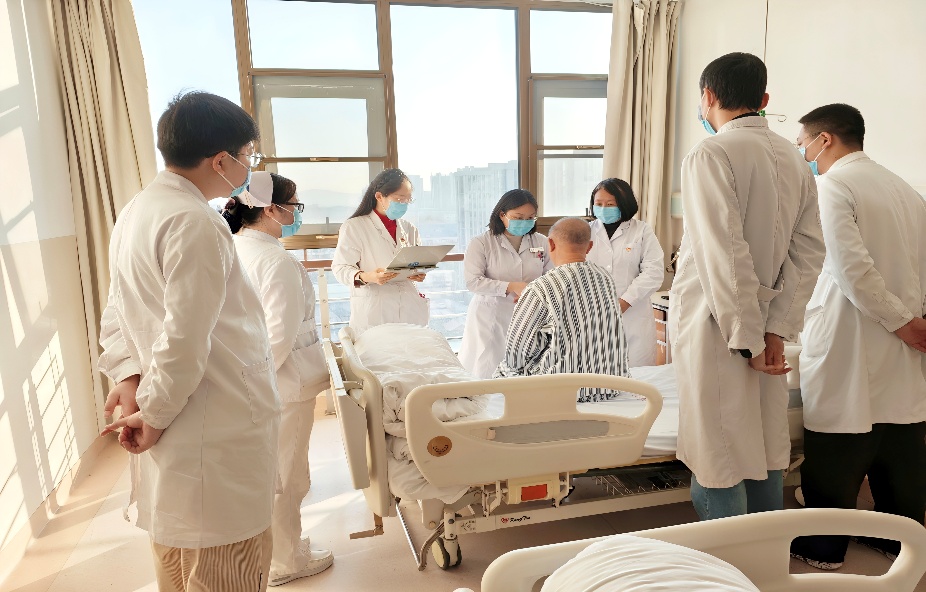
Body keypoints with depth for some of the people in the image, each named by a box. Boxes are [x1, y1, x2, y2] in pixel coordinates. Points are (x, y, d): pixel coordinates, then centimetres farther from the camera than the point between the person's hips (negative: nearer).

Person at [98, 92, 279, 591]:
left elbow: (116, 318, 13)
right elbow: (184, 343, -24)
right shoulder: (195, 223, -21)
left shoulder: (136, 212, 10)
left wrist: (129, 379, -1)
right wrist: (154, 417, -11)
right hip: (216, 440, -10)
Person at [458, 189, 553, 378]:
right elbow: (473, 281, -11)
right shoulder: (481, 243, -4)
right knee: (488, 371, 1)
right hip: (490, 319, -2)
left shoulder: (541, 242, 6)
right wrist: (511, 287, -18)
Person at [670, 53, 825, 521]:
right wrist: (777, 330, 0)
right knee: (766, 455, 18)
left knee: (718, 469, 2)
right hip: (764, 329, 8)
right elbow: (808, 252, 5)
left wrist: (748, 339, -15)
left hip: (715, 326, -8)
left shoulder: (711, 154, -12)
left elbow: (725, 254, -20)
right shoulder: (794, 159, 11)